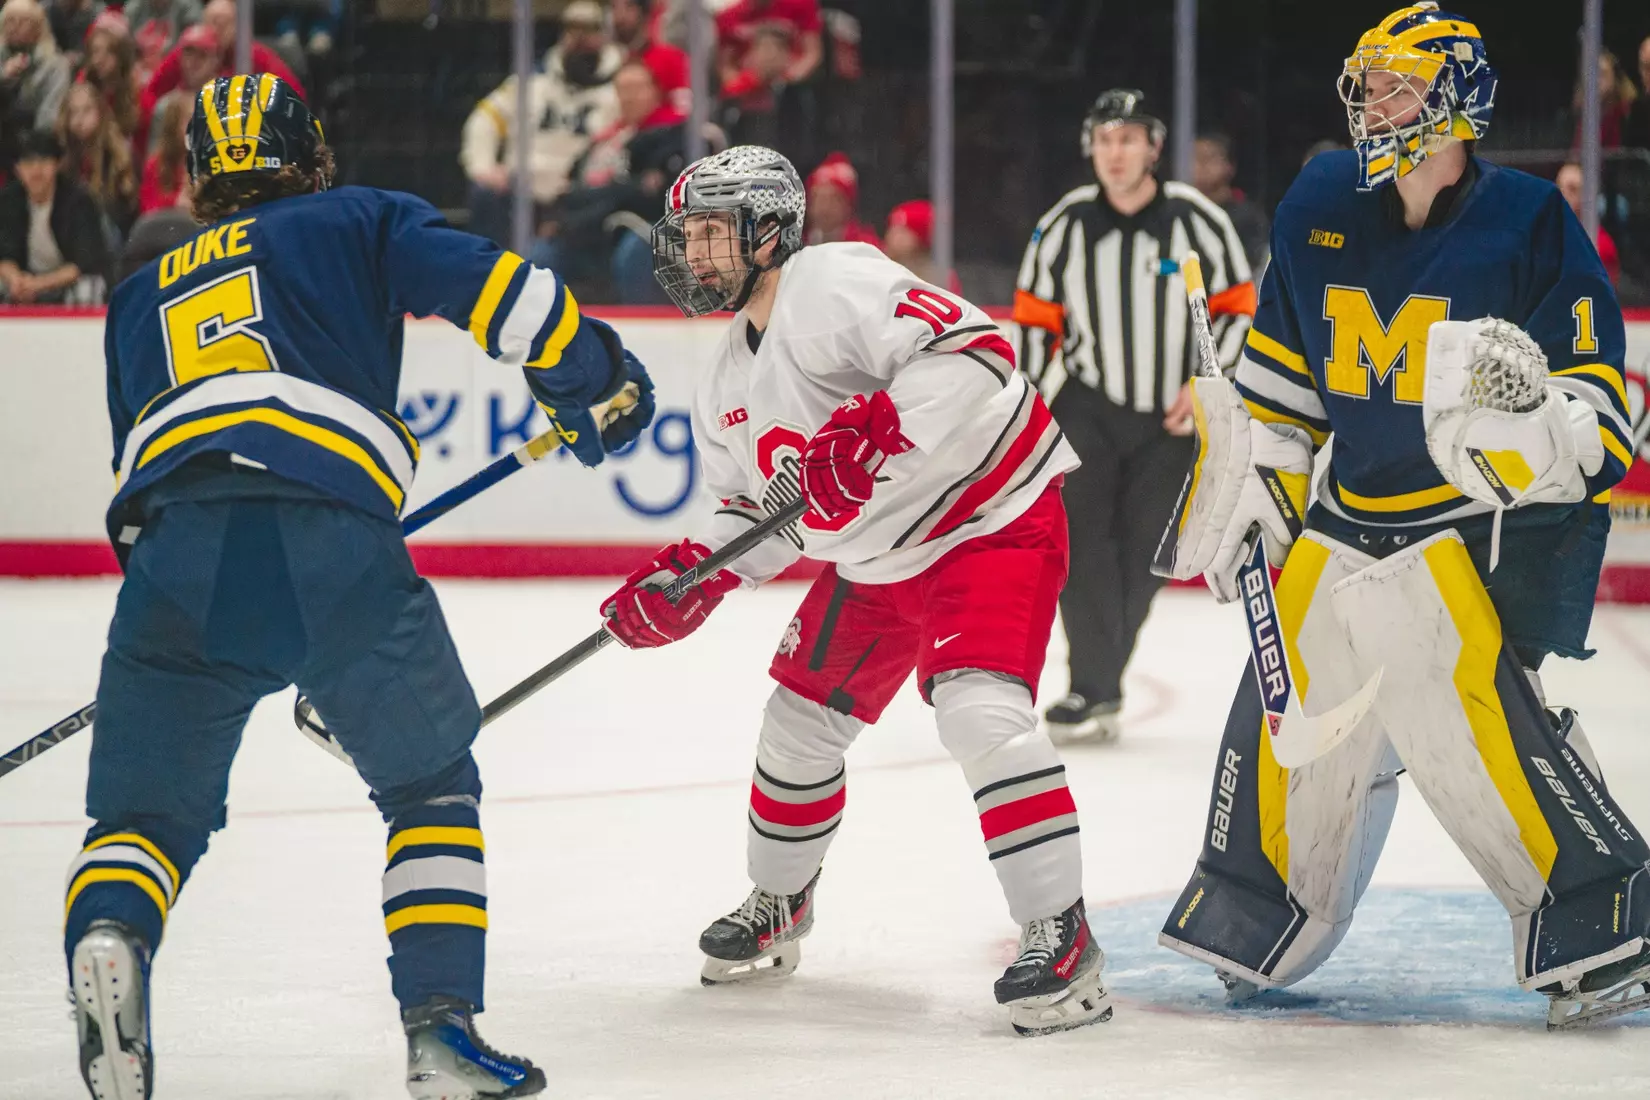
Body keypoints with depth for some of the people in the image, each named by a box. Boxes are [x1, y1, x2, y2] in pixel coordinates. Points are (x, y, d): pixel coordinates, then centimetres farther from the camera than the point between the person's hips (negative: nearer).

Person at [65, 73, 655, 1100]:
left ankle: (107, 938, -18)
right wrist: (590, 374, 22)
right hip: (334, 534, -2)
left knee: (146, 809, 15)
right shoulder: (357, 222, 22)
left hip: (173, 550, 2)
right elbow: (493, 286, 8)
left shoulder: (141, 296, 34)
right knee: (430, 783, 20)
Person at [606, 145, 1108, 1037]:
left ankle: (1060, 936, -21)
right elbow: (758, 510, 16)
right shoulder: (730, 379, 9)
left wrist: (869, 436, -41)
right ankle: (777, 902, 37)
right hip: (873, 557, 10)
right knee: (802, 719, 13)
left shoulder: (835, 285, -22)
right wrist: (692, 578, -2)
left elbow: (972, 351, -33)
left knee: (980, 713, -26)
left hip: (993, 521, -10)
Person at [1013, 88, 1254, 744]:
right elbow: (1034, 320, 5)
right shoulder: (1064, 227, -3)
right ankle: (1094, 693, -13)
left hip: (1169, 418, 0)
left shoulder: (1197, 221, -8)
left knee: (1142, 553, 3)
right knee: (1083, 537, -13)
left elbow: (1239, 307, -1)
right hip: (1086, 404, 0)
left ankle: (1097, 681, 18)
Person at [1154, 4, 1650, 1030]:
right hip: (1347, 514, 6)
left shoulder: (1530, 226, -10)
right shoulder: (1320, 213, 5)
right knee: (1291, 718, 10)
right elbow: (1278, 376, 17)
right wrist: (1238, 485, 15)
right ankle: (1254, 922, 29)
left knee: (1476, 719, -19)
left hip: (1485, 517, -6)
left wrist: (1536, 412, -29)